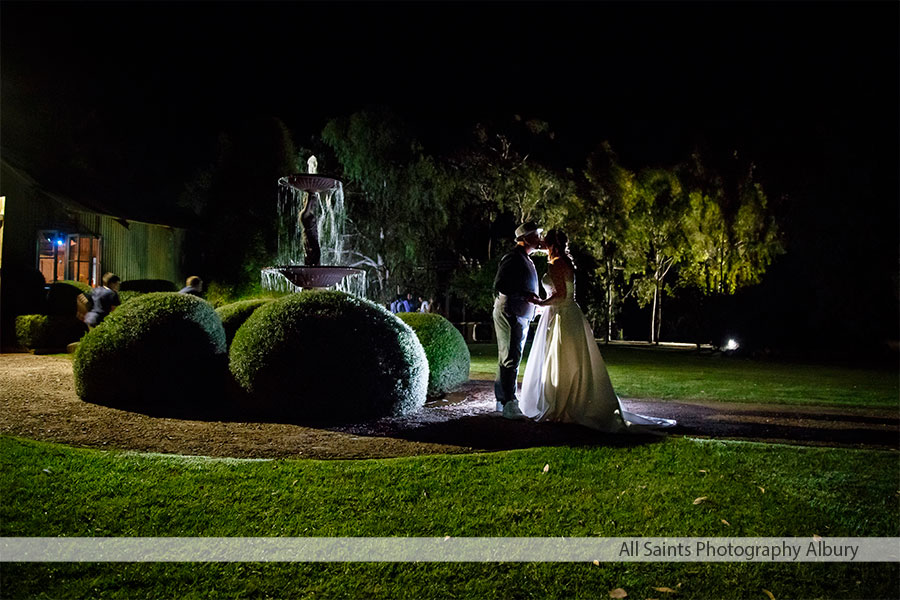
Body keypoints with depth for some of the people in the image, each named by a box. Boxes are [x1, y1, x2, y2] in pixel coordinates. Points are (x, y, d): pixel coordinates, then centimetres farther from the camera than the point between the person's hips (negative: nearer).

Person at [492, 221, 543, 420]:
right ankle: (509, 405, -14)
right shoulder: (513, 258, -13)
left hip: (521, 316, 11)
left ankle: (502, 401, 21)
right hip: (510, 314, -11)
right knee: (511, 359, -13)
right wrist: (524, 294, -26)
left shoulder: (526, 260, 18)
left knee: (507, 358, 13)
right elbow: (499, 285, -21)